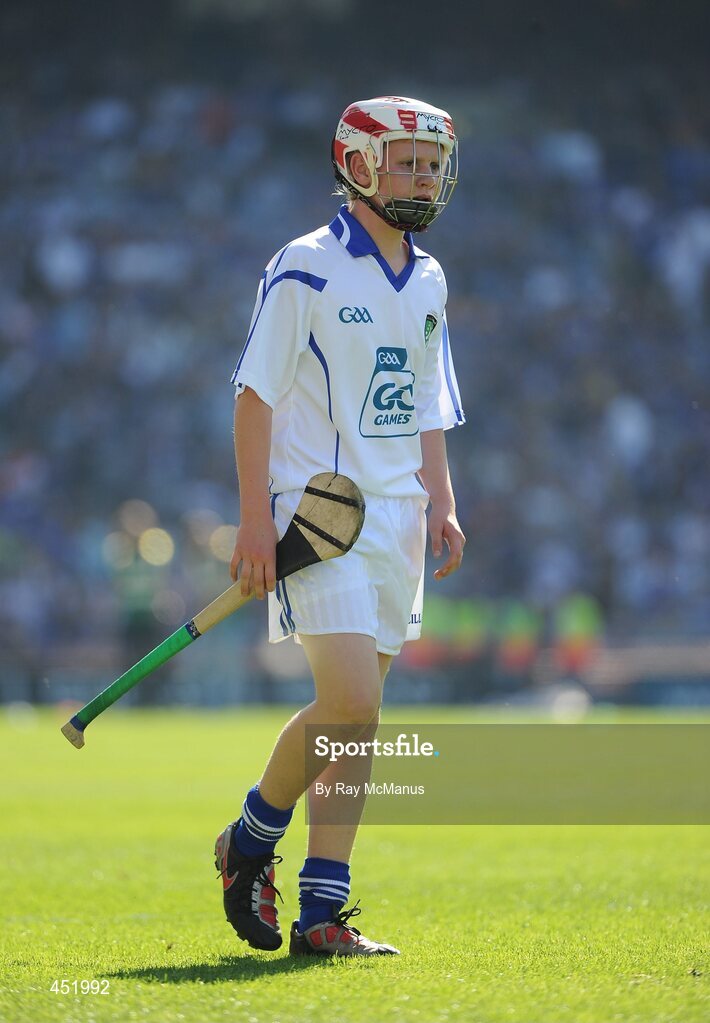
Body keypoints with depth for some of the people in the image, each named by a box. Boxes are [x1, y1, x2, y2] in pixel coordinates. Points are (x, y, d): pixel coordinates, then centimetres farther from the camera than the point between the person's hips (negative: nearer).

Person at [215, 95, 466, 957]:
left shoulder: (427, 282, 15)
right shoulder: (305, 269, -7)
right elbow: (256, 394, -8)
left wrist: (441, 502, 10)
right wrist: (255, 518, -14)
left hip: (395, 516, 7)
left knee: (354, 721, 5)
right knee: (351, 702, -17)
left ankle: (321, 912, 9)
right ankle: (250, 844, 7)